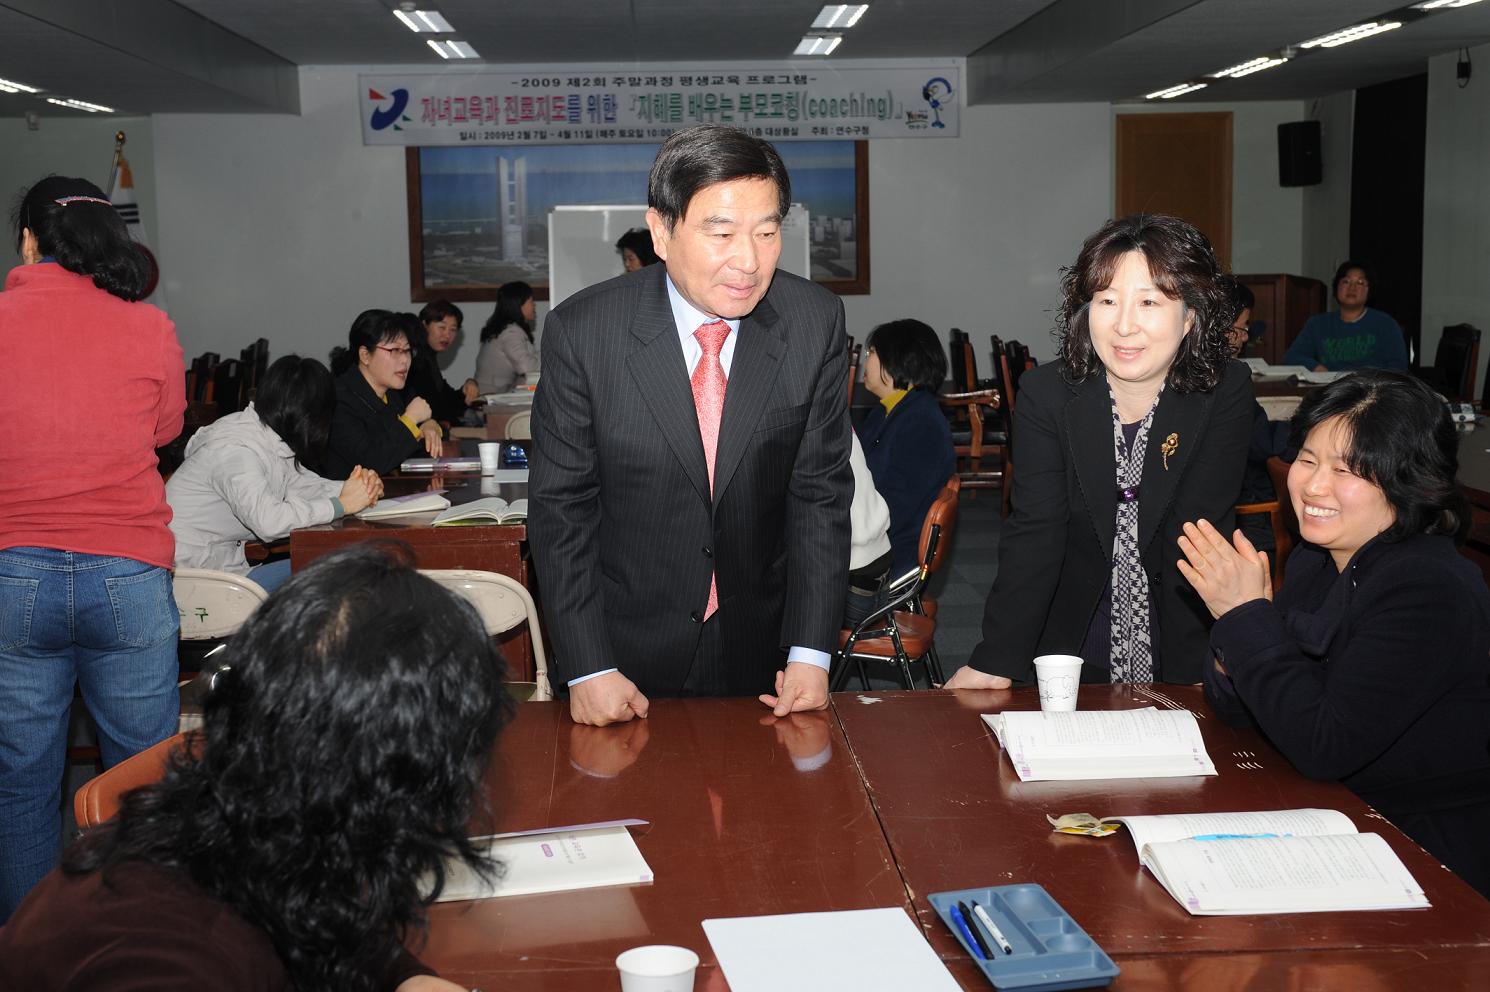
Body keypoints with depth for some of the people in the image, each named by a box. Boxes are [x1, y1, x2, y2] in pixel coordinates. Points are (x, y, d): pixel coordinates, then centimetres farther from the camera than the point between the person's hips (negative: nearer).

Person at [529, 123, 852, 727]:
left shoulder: (815, 323, -10)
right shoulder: (582, 331, -15)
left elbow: (820, 493, -5)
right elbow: (560, 507, -10)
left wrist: (811, 653, -10)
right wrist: (587, 669, -15)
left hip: (760, 649, 2)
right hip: (626, 651, -1)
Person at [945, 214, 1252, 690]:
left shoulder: (1226, 395, -11)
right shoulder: (1045, 394, -9)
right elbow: (1034, 533, -16)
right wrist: (996, 661, -26)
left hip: (1183, 650, -1)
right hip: (1072, 643, 1)